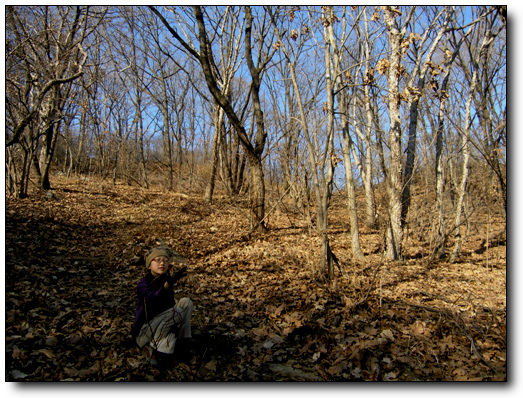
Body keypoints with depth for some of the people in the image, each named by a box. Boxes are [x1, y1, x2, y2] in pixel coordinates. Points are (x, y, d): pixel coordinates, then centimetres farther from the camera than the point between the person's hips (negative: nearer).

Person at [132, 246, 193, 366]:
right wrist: (168, 283, -54)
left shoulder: (165, 280, 4)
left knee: (186, 302, -8)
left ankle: (181, 341, -7)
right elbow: (153, 300, -37)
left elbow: (170, 304, 7)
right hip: (144, 332, -6)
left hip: (162, 324, 6)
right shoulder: (143, 284, -16)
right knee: (177, 312, -26)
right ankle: (152, 349, -17)